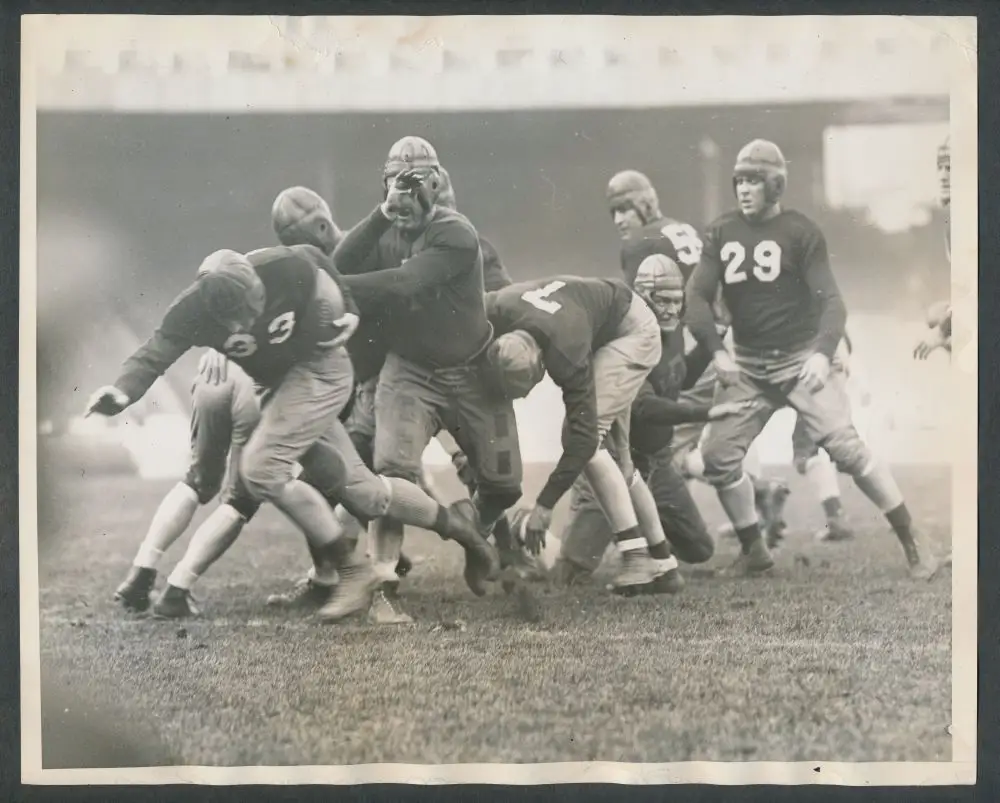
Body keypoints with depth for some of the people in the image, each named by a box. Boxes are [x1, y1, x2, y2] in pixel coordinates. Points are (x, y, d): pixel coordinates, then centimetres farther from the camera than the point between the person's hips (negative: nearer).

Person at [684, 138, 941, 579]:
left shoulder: (800, 231, -8)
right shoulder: (721, 233, 3)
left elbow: (830, 301, -14)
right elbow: (697, 295, -2)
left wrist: (823, 354, -31)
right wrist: (716, 351, -18)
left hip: (802, 357, -4)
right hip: (748, 365, 5)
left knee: (844, 445, -16)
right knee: (718, 455, -3)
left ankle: (911, 538, -6)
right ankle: (754, 550, 14)